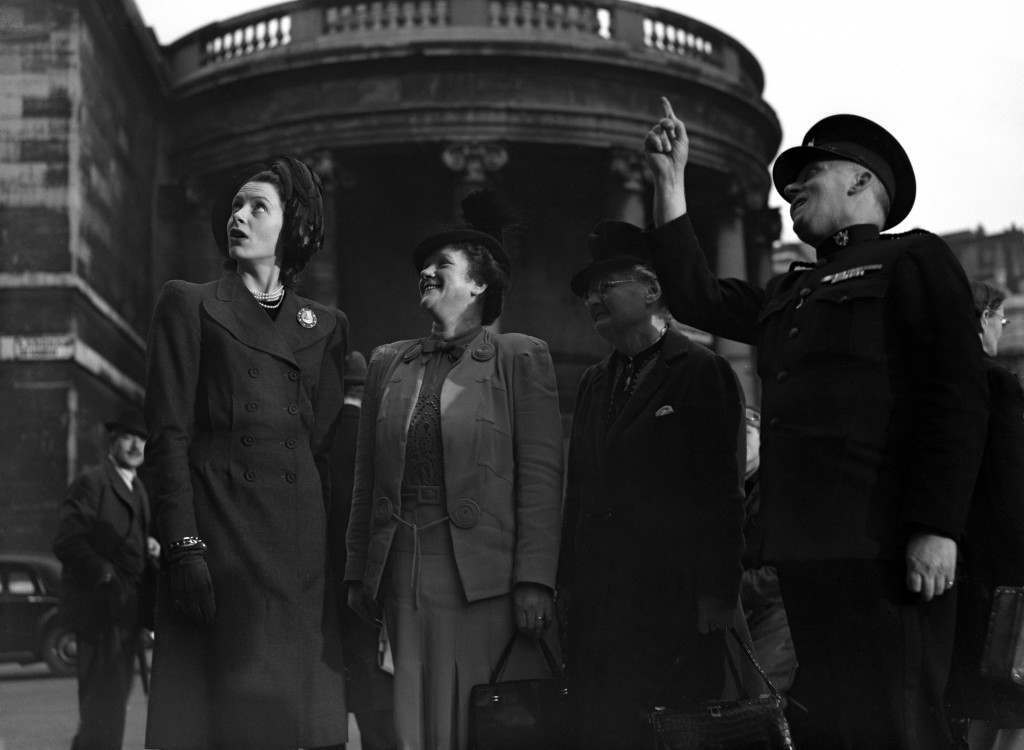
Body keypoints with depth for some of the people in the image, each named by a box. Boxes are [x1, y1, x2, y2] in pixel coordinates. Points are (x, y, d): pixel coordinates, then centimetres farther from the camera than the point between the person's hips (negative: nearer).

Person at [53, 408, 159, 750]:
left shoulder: (137, 489, 19)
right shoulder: (91, 482, -9)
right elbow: (67, 542, -16)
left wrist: (149, 547, 5)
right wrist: (106, 575, -20)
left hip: (129, 607, 9)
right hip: (101, 607, -9)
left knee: (115, 695, 14)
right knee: (104, 699, -11)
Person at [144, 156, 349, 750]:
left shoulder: (325, 326, 16)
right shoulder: (189, 306, 7)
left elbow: (326, 445, 14)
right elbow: (169, 436, -1)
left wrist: (341, 558, 5)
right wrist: (184, 546, -12)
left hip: (303, 545, 3)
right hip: (219, 531, -3)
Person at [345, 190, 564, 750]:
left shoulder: (519, 358, 2)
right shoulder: (388, 363, 16)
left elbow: (541, 476, -4)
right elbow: (367, 477, 16)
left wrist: (533, 580, -11)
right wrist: (359, 573, 11)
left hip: (486, 575, -4)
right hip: (404, 572, 4)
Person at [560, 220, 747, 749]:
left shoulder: (703, 373, -2)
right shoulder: (593, 383, 18)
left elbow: (723, 491, -7)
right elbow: (578, 491, 16)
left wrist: (717, 595, -12)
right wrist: (568, 586, 9)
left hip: (676, 603, -6)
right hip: (598, 602, 6)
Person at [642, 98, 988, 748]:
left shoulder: (911, 259, 2)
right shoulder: (789, 294, 25)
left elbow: (958, 396, -8)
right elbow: (696, 296, 19)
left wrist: (938, 528, -18)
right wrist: (671, 181, 18)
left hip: (883, 555, -7)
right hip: (804, 556, 7)